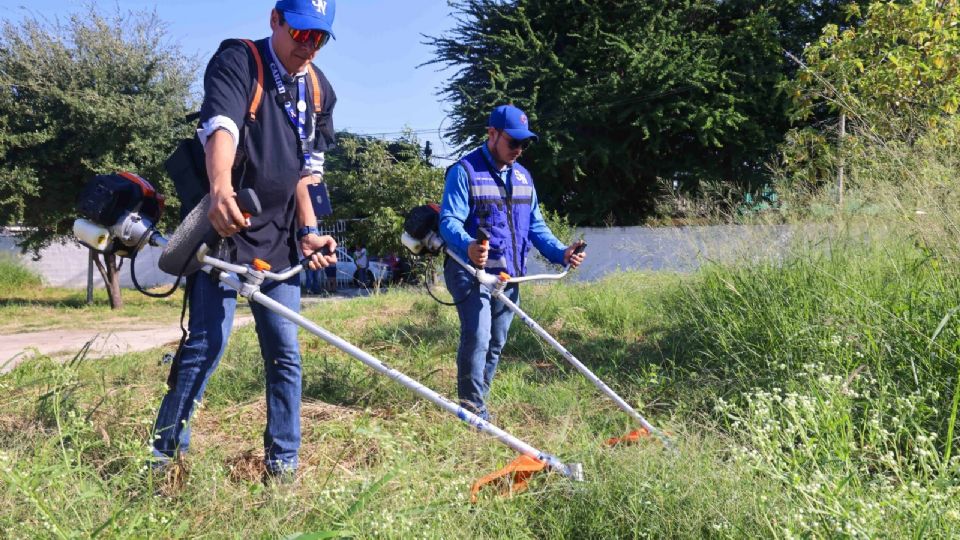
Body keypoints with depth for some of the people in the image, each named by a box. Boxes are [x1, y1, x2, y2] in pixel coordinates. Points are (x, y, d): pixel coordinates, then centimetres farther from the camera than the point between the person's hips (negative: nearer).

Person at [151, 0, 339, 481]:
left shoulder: (321, 91, 9)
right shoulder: (236, 61, -9)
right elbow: (220, 128, -28)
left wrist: (309, 232, 0)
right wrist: (220, 189, -47)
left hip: (279, 240, 5)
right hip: (222, 229, -5)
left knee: (285, 352, 5)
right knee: (206, 344, -8)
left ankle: (283, 461, 16)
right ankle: (162, 453, 8)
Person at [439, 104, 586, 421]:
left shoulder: (523, 177, 14)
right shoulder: (464, 171, -8)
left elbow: (535, 225, 17)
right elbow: (449, 222, -17)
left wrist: (560, 252, -1)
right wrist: (467, 246, -39)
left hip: (509, 275, 7)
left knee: (496, 343, 12)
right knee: (477, 337, -16)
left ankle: (478, 401, 26)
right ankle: (473, 408, -5)